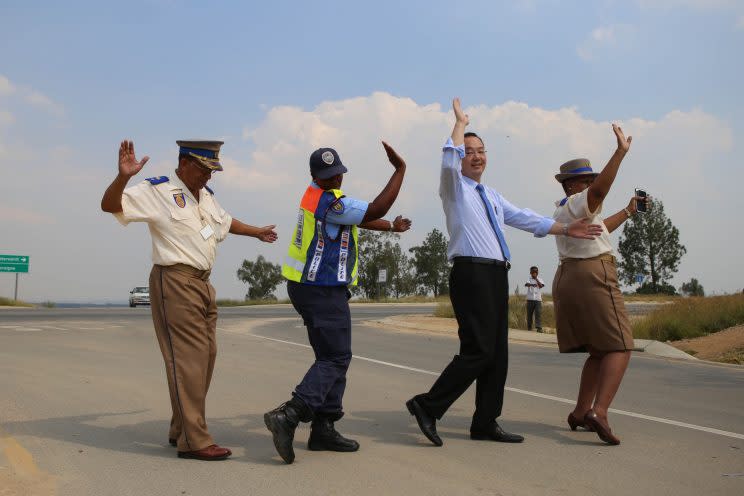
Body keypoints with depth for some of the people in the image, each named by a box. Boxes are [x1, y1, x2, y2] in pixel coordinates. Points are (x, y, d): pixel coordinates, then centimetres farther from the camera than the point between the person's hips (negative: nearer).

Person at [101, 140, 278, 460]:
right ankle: (193, 440, -10)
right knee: (188, 359, -12)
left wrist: (257, 232, 53)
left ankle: (180, 430, 22)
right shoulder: (157, 191, -5)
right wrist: (123, 177, -30)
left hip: (203, 284, 9)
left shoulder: (206, 195, 19)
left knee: (206, 357, 10)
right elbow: (110, 205, -12)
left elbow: (226, 221, 38)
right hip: (174, 281, -9)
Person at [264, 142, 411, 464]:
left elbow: (358, 218, 28)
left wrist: (391, 227, 36)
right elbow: (375, 210, -19)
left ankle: (323, 429, 14)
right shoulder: (327, 200, -18)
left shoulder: (319, 195, 14)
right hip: (324, 292, -10)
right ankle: (288, 415, -21)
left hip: (309, 288, 10)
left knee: (331, 357, 13)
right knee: (335, 359, -9)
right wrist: (400, 169, -14)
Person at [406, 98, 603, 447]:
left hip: (496, 275, 9)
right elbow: (450, 157, -17)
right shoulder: (454, 187, 2)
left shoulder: (491, 196, 26)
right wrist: (461, 122, -3)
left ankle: (485, 424, 13)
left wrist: (565, 229, 21)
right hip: (471, 274, -9)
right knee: (478, 351, -16)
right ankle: (427, 405, -8)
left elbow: (524, 219, 26)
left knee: (497, 353, 7)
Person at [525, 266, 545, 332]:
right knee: (529, 314, 5)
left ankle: (539, 327, -14)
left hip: (538, 299, 0)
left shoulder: (539, 280, 11)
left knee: (539, 313, -10)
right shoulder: (529, 279, 5)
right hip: (530, 299, 0)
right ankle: (529, 327, 14)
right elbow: (526, 284, -17)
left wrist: (536, 279, -8)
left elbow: (541, 286, -8)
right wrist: (532, 284, -38)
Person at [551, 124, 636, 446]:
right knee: (619, 349, -9)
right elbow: (600, 189, -29)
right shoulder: (579, 203, -6)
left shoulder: (561, 212, 22)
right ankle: (598, 412, -24)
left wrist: (628, 212, 36)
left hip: (566, 280, 9)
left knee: (598, 352, 17)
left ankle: (580, 412, 14)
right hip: (593, 277, -9)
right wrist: (621, 152, -31)